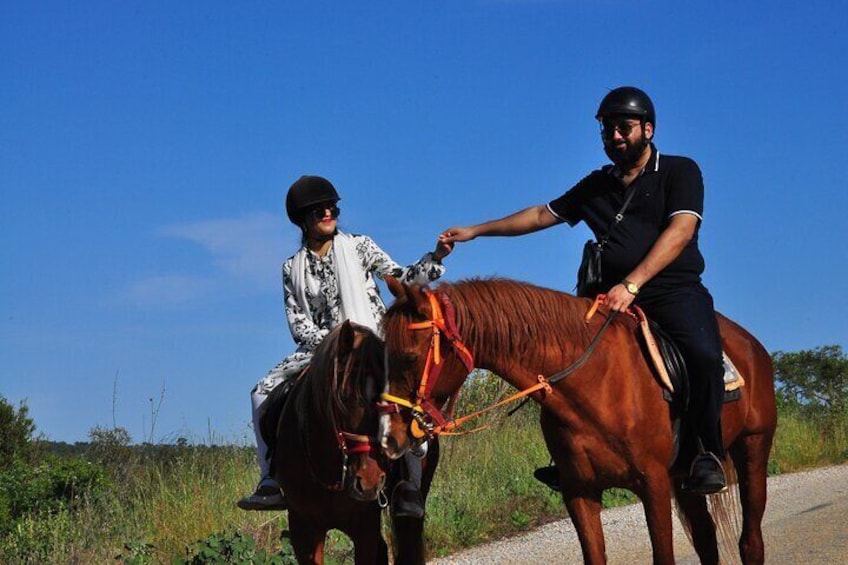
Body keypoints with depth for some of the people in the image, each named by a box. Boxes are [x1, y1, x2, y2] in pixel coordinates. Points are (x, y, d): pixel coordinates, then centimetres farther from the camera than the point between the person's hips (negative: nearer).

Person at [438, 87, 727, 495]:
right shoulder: (597, 186, 20)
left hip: (676, 290, -5)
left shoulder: (680, 171, 4)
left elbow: (680, 230, -11)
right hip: (615, 294, 5)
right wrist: (474, 231, 24)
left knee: (704, 355, -32)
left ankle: (708, 453, -14)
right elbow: (544, 215, 27)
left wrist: (631, 284, -23)